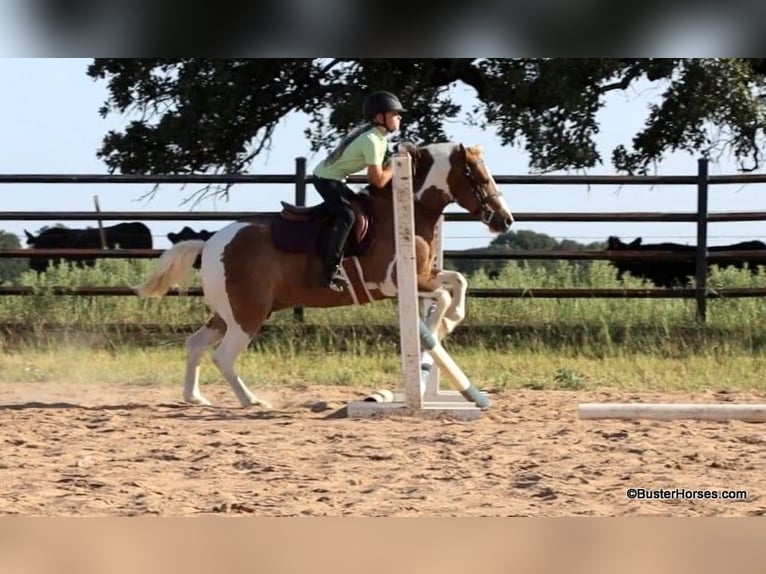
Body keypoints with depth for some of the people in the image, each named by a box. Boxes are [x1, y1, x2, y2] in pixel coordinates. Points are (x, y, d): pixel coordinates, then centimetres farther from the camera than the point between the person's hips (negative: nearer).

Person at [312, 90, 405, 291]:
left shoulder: (379, 135, 4)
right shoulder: (371, 141, -26)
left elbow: (375, 174, 16)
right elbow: (379, 181, -24)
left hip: (334, 178, 10)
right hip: (327, 179, -10)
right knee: (347, 215, -24)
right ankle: (330, 271, -30)